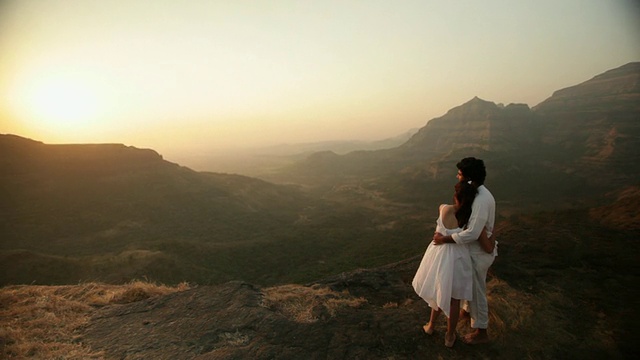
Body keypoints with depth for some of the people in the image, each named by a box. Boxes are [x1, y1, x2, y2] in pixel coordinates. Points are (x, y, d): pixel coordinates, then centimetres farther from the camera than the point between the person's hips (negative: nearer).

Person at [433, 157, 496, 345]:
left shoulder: (482, 200, -32)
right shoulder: (476, 192, 0)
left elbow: (472, 234, -35)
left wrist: (445, 239, -28)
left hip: (479, 253, -9)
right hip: (474, 249, 9)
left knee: (476, 290, 8)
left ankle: (481, 332, 26)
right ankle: (469, 311, 53)